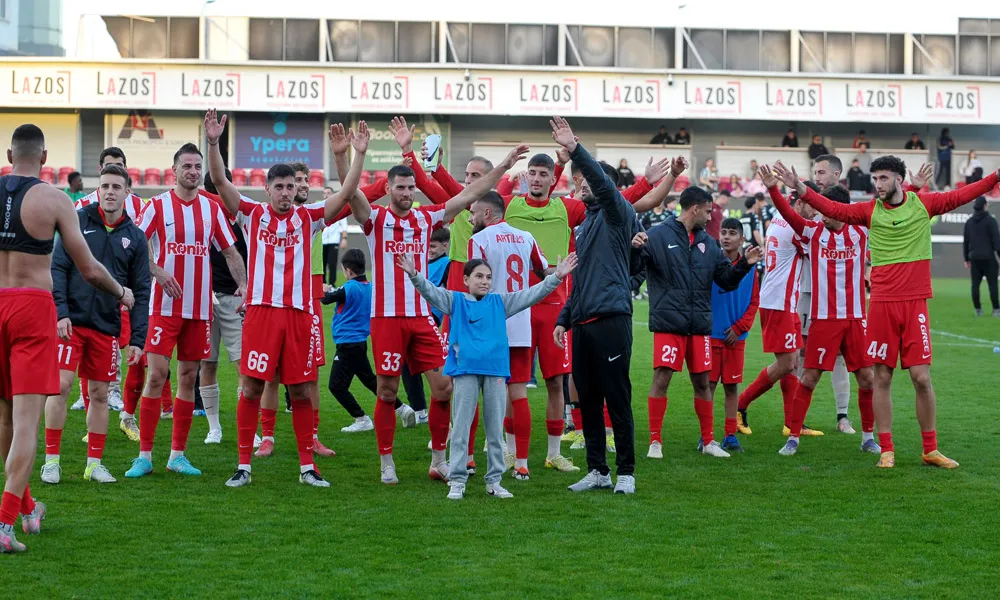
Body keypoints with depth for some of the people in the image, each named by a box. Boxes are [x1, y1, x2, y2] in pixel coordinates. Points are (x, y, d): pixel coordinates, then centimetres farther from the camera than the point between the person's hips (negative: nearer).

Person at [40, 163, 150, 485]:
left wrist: (137, 339, 0)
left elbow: (141, 292, 7)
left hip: (108, 328, 2)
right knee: (60, 386, -8)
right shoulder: (78, 221, 0)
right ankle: (51, 460, 2)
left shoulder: (135, 237, 6)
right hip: (70, 322, -2)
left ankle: (94, 463, 17)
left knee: (100, 394, 7)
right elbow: (58, 268, -3)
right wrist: (60, 311, -15)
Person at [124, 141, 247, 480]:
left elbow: (230, 251, 11)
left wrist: (242, 283, -5)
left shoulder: (212, 208, 7)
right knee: (156, 375, -7)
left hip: (200, 308, 3)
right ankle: (144, 455, -1)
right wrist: (159, 272, -21)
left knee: (188, 378, 6)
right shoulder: (158, 205, -2)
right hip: (164, 307, -3)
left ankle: (177, 455, 14)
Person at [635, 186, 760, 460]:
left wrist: (745, 264, 0)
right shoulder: (659, 236, -4)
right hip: (668, 323, -5)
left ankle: (708, 440, 20)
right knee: (661, 379, -8)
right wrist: (635, 249, -33)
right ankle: (655, 441, 2)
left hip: (700, 325, 5)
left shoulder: (708, 243, 13)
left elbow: (727, 280, 16)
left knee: (702, 382, 10)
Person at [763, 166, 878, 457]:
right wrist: (773, 189, -32)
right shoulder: (813, 231, -1)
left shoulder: (861, 231, 4)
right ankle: (793, 437, 5)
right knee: (809, 376, -3)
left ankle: (868, 436, 19)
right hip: (823, 318, -2)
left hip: (855, 318, 2)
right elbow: (788, 213, -15)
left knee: (866, 377, 4)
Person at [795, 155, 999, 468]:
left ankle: (930, 450, 11)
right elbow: (834, 209, -4)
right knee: (882, 378, 2)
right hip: (882, 304, 0)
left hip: (915, 304, 0)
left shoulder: (924, 204, 4)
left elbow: (960, 196, 6)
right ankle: (886, 450, 10)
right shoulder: (870, 211, 3)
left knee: (922, 378, -1)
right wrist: (804, 192, -16)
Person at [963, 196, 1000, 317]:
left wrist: (967, 258, 19)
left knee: (975, 284, 5)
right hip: (988, 257, -5)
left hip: (974, 258, 5)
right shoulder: (990, 220, -7)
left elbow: (965, 241, 13)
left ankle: (978, 309, 5)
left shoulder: (969, 222, 9)